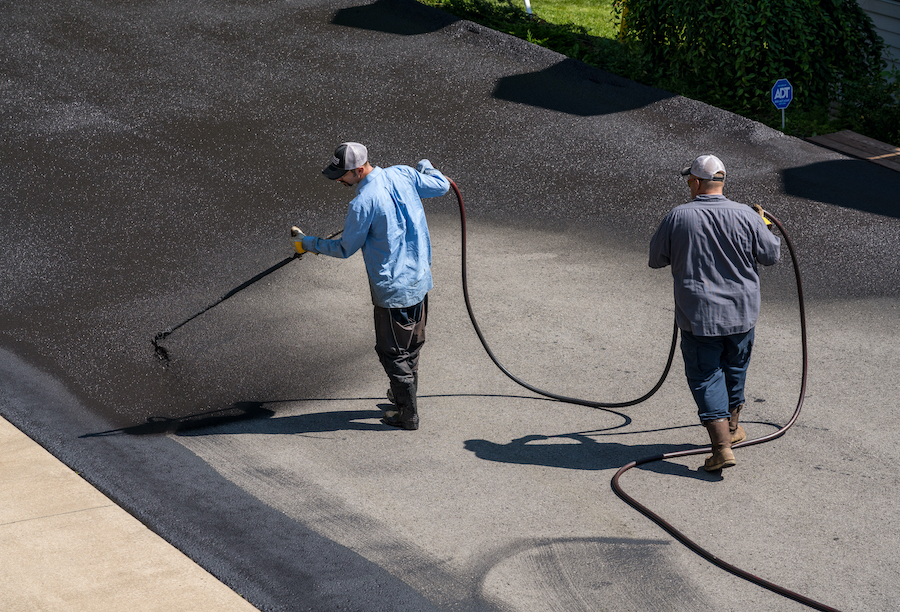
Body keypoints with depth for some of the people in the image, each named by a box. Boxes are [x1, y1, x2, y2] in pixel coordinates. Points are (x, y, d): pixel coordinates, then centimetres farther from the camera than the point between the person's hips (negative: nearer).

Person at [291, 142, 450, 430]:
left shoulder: (362, 203, -22)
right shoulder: (402, 174, -4)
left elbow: (345, 249, -9)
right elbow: (441, 186, 11)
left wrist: (307, 243, 5)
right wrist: (426, 167, 32)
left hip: (393, 289, -8)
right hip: (420, 279, 8)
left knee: (392, 352, 7)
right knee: (411, 344, 23)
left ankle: (408, 414, 15)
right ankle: (405, 395, 41)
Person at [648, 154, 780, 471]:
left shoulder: (677, 217, -10)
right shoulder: (746, 216, -7)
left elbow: (656, 259, 2)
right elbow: (772, 254, 4)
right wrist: (762, 225, 21)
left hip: (698, 317, -3)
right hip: (741, 313, 3)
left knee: (705, 377, 2)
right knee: (734, 368, 23)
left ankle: (722, 446, -10)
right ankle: (732, 426, 41)